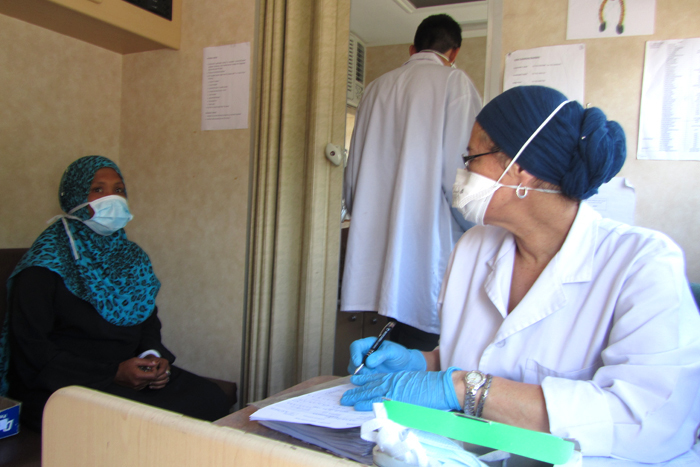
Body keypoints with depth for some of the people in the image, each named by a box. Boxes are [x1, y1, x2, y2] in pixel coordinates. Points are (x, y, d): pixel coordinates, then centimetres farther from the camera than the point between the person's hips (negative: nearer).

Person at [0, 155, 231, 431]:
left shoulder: (132, 258, 12)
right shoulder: (45, 267, -7)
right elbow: (32, 349, -12)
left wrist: (155, 357, -4)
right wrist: (113, 374, -19)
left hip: (132, 377, 6)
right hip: (63, 387, -5)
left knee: (210, 399, -16)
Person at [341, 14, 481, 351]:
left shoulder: (378, 87, 16)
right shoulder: (455, 82, 0)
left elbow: (354, 165, 16)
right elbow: (459, 168, -9)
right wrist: (475, 233, 4)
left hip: (376, 240, 5)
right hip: (428, 241, -5)